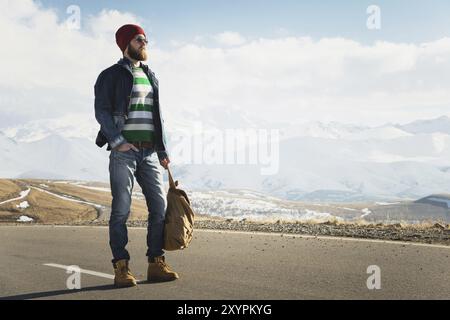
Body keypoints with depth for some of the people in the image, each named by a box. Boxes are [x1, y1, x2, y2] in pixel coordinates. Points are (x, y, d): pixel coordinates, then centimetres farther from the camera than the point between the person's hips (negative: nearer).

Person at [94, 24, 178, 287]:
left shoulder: (151, 77, 20)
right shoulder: (111, 75, 2)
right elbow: (102, 111, -7)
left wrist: (163, 151, 15)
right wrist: (117, 141, -17)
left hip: (149, 151, 6)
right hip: (123, 151, -5)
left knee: (160, 205, 0)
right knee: (122, 208, -5)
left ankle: (156, 264, 7)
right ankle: (122, 268, -1)